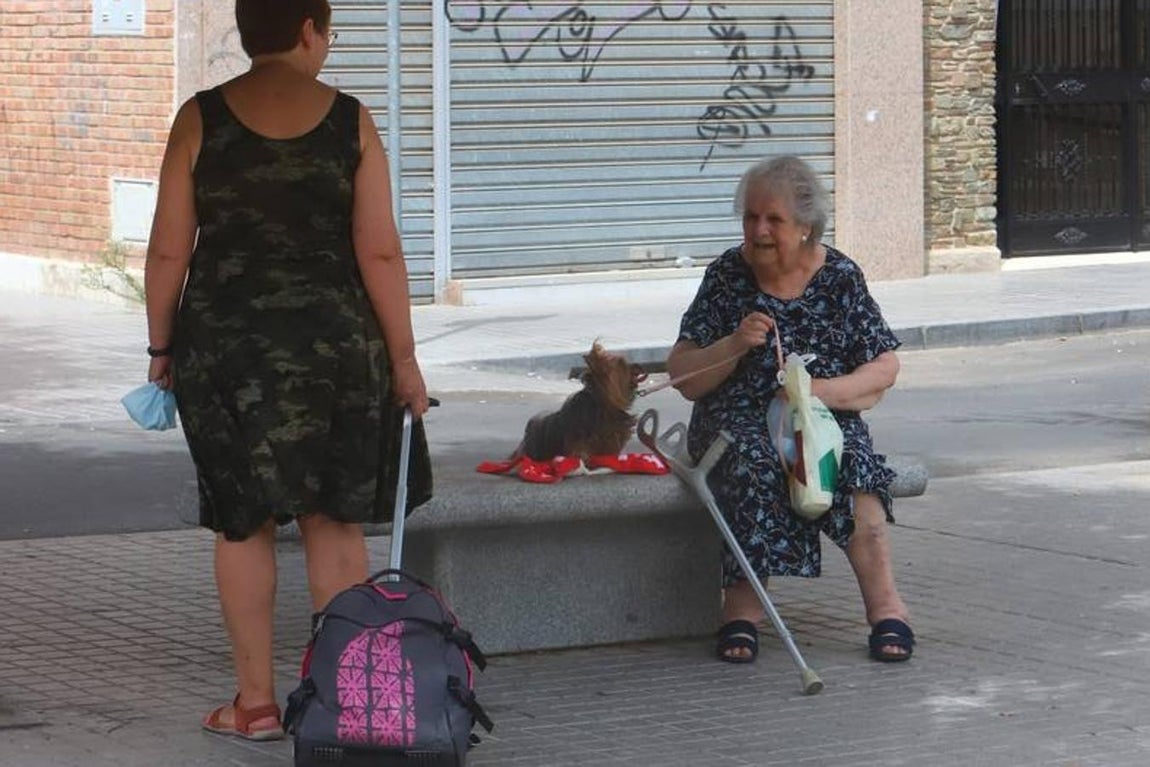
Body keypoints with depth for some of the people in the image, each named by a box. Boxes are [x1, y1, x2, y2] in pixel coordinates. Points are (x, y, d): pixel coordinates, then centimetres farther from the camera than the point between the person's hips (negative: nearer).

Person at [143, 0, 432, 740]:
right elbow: (380, 252, -6)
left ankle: (256, 701, 11)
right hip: (331, 343, 0)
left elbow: (169, 249, -3)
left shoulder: (200, 119, -3)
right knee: (335, 519, 9)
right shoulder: (351, 121, -4)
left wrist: (162, 346, 9)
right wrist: (403, 358, 1)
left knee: (242, 521, 8)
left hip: (223, 344, 0)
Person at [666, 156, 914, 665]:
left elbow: (885, 368, 6)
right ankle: (743, 608, -35)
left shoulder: (839, 277, 6)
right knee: (754, 464, -36)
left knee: (851, 461, -33)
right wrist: (734, 346, -14)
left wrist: (824, 390, -12)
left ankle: (885, 606, -33)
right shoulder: (728, 276, 5)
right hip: (738, 419, 0)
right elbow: (683, 379, 4)